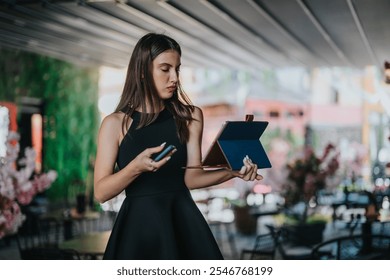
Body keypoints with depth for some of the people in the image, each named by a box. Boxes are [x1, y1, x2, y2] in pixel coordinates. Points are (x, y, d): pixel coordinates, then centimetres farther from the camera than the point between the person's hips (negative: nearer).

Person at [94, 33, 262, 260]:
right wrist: (137, 166, -23)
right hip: (140, 224, -2)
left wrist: (232, 172, -20)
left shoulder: (190, 117, 3)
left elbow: (191, 177, -3)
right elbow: (101, 193, -7)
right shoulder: (115, 124, -3)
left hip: (184, 221, 2)